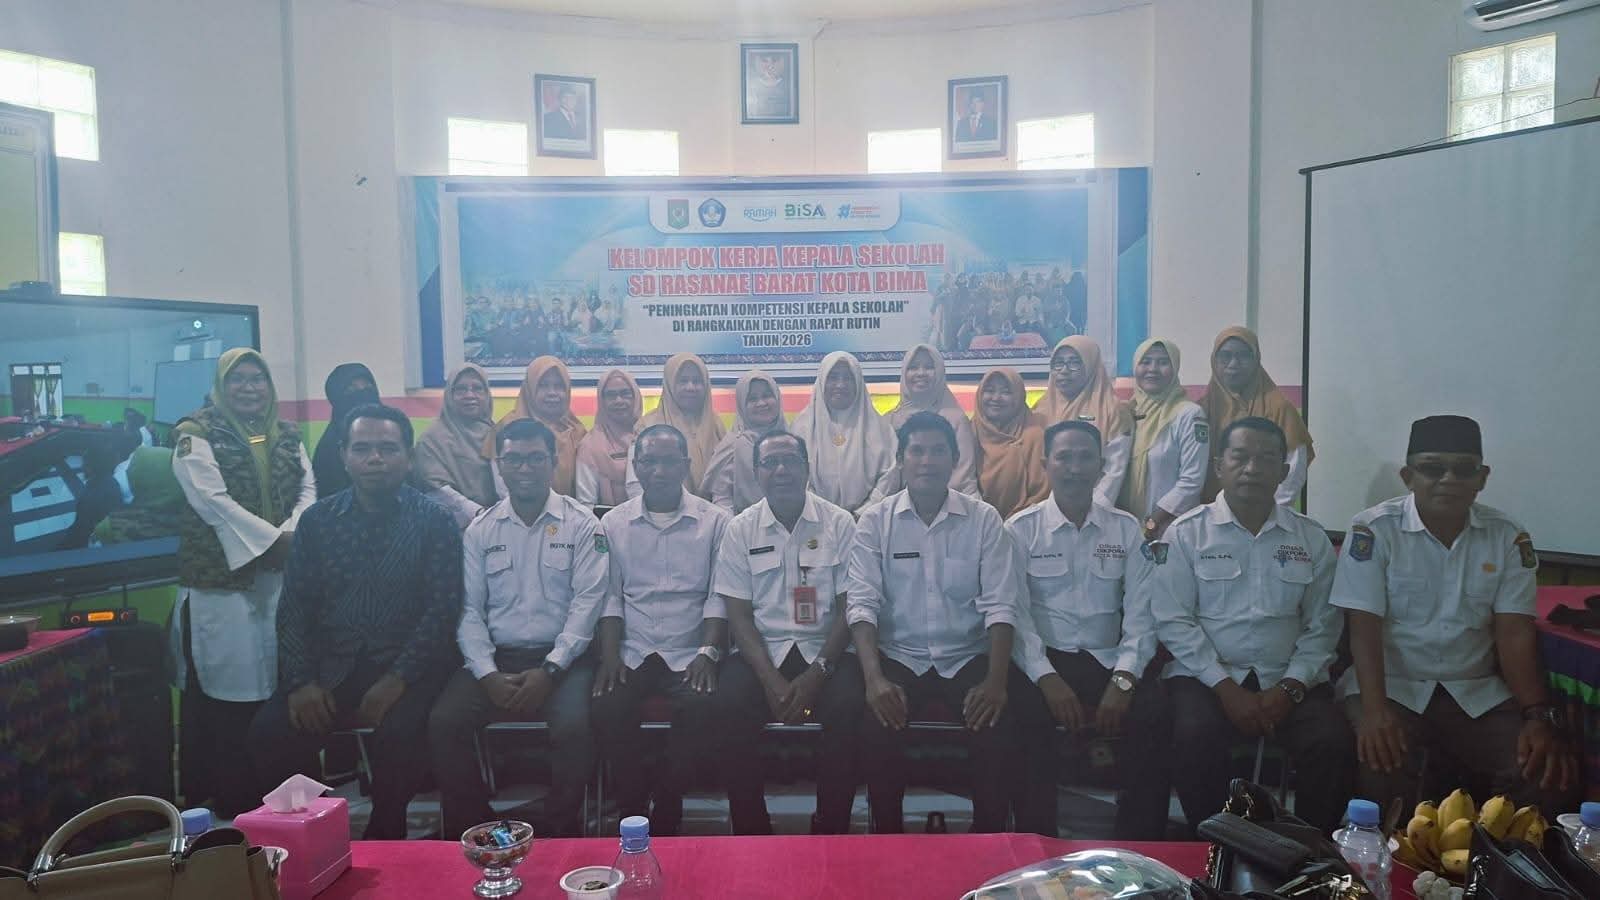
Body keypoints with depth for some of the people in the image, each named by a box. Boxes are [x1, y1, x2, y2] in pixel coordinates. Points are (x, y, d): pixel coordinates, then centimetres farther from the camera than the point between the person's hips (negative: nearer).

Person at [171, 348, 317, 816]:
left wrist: (291, 534, -12)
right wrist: (271, 540, -17)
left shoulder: (287, 435, 14)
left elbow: (307, 489, 7)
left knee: (278, 679, 8)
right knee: (227, 684, 0)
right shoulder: (197, 433, -3)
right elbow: (211, 500, -13)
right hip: (222, 576, -5)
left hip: (280, 574, 5)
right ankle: (226, 794, 10)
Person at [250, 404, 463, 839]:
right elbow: (295, 606, 6)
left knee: (397, 734, -30)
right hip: (331, 664, 3)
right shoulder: (317, 519, 8)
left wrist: (398, 679, -18)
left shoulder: (434, 520, -2)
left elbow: (442, 608, -8)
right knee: (268, 732, -19)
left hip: (406, 665, -3)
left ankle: (384, 840, 0)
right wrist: (301, 681, -7)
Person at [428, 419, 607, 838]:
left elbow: (587, 602, -6)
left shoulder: (581, 524, 1)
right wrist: (488, 675, -9)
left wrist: (549, 671, -15)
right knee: (442, 723, -19)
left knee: (573, 726, -29)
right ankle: (474, 832, 1)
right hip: (496, 658, 3)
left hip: (561, 658, -3)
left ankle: (561, 833, -6)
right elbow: (470, 610, 5)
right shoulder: (480, 530, 10)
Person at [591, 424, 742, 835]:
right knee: (605, 708, -26)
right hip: (632, 654, 2)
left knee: (705, 709, -30)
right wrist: (610, 655, -6)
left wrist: (708, 652, -12)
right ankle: (633, 812, -5)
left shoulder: (715, 521, 6)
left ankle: (665, 814, -8)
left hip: (690, 654, -1)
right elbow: (610, 596, 8)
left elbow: (719, 596, 1)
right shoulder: (614, 523, 12)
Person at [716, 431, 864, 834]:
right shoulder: (740, 529, 6)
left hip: (823, 650, -1)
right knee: (728, 706, -27)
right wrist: (771, 680, -12)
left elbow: (848, 608, 0)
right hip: (761, 652, 1)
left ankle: (830, 832, -9)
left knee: (848, 705, -30)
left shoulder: (839, 523, 3)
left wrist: (817, 674, -13)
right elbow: (739, 614, 2)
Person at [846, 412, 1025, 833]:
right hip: (899, 656, 0)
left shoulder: (984, 519, 0)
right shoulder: (874, 521, 0)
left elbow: (999, 605, -5)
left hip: (968, 656, 0)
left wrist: (996, 680, -20)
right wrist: (874, 678, -23)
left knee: (999, 728, -24)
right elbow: (862, 603, -8)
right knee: (876, 728, -26)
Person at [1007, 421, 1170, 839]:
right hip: (1043, 661, -2)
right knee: (1026, 712, -32)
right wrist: (1046, 678, -19)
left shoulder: (1127, 530, 11)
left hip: (1108, 660, 2)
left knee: (1153, 709, -27)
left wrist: (1123, 679, -14)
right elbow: (1015, 614, -4)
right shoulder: (1020, 530, 5)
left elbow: (1140, 612, 2)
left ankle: (1138, 849, -10)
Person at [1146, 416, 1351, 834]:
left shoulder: (1311, 538, 10)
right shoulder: (1186, 533, 1)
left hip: (1289, 680, 3)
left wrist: (1290, 687, -8)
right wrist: (1226, 688, -12)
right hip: (1207, 675, -2)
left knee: (1334, 742, -23)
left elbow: (1321, 627, 7)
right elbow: (1173, 620, -5)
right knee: (1195, 737, -30)